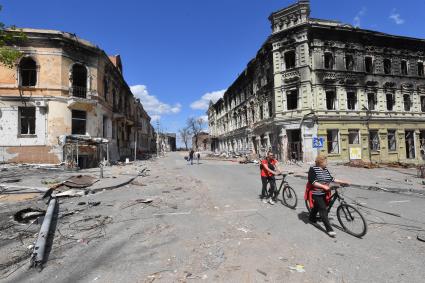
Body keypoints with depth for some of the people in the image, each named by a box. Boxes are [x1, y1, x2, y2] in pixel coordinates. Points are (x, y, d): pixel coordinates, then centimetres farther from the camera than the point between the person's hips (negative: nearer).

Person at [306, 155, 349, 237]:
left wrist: (342, 182, 9)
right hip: (316, 194, -8)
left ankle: (311, 218, 45)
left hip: (324, 193, 8)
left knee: (316, 207, 22)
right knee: (323, 209, -10)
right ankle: (329, 229, -8)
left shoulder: (325, 169, 8)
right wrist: (324, 186, -26)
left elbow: (331, 179, 14)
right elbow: (313, 182, -21)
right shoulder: (313, 169, -15)